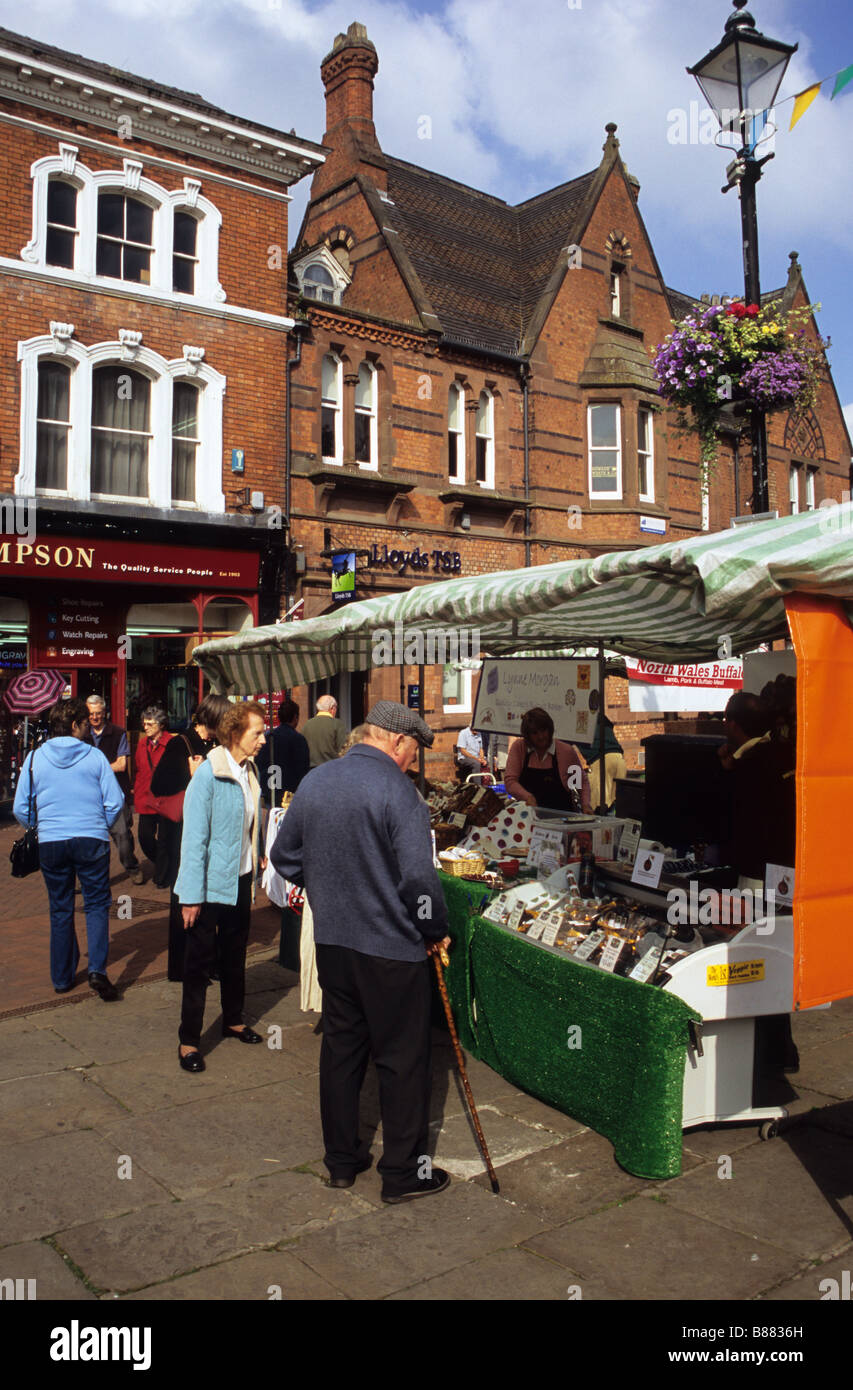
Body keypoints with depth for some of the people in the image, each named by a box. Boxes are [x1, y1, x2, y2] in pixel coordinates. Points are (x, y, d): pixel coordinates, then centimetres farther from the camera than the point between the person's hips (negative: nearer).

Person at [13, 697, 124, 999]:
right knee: (97, 905, 7)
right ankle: (97, 969, -9)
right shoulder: (94, 756, -4)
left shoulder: (35, 758, 2)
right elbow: (115, 802, -4)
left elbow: (20, 809, 4)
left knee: (60, 910, 14)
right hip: (92, 840, -2)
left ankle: (62, 977, 22)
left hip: (50, 844, 2)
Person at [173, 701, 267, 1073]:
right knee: (200, 961, 3)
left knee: (235, 955, 19)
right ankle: (189, 1041, 14)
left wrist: (255, 870, 14)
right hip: (211, 884, -7)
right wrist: (191, 895, -19)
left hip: (241, 881, 7)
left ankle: (233, 1021, 36)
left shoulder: (249, 772, 3)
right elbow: (194, 837, -19)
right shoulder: (209, 774, -19)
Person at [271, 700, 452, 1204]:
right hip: (391, 947, -6)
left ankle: (342, 1160, 30)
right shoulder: (397, 790, -18)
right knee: (402, 1057, 7)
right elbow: (419, 876, -23)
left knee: (341, 1046, 18)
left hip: (332, 940, 7)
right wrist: (437, 930, -7)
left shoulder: (316, 781, 3)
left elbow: (285, 856, 11)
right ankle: (404, 1172, 19)